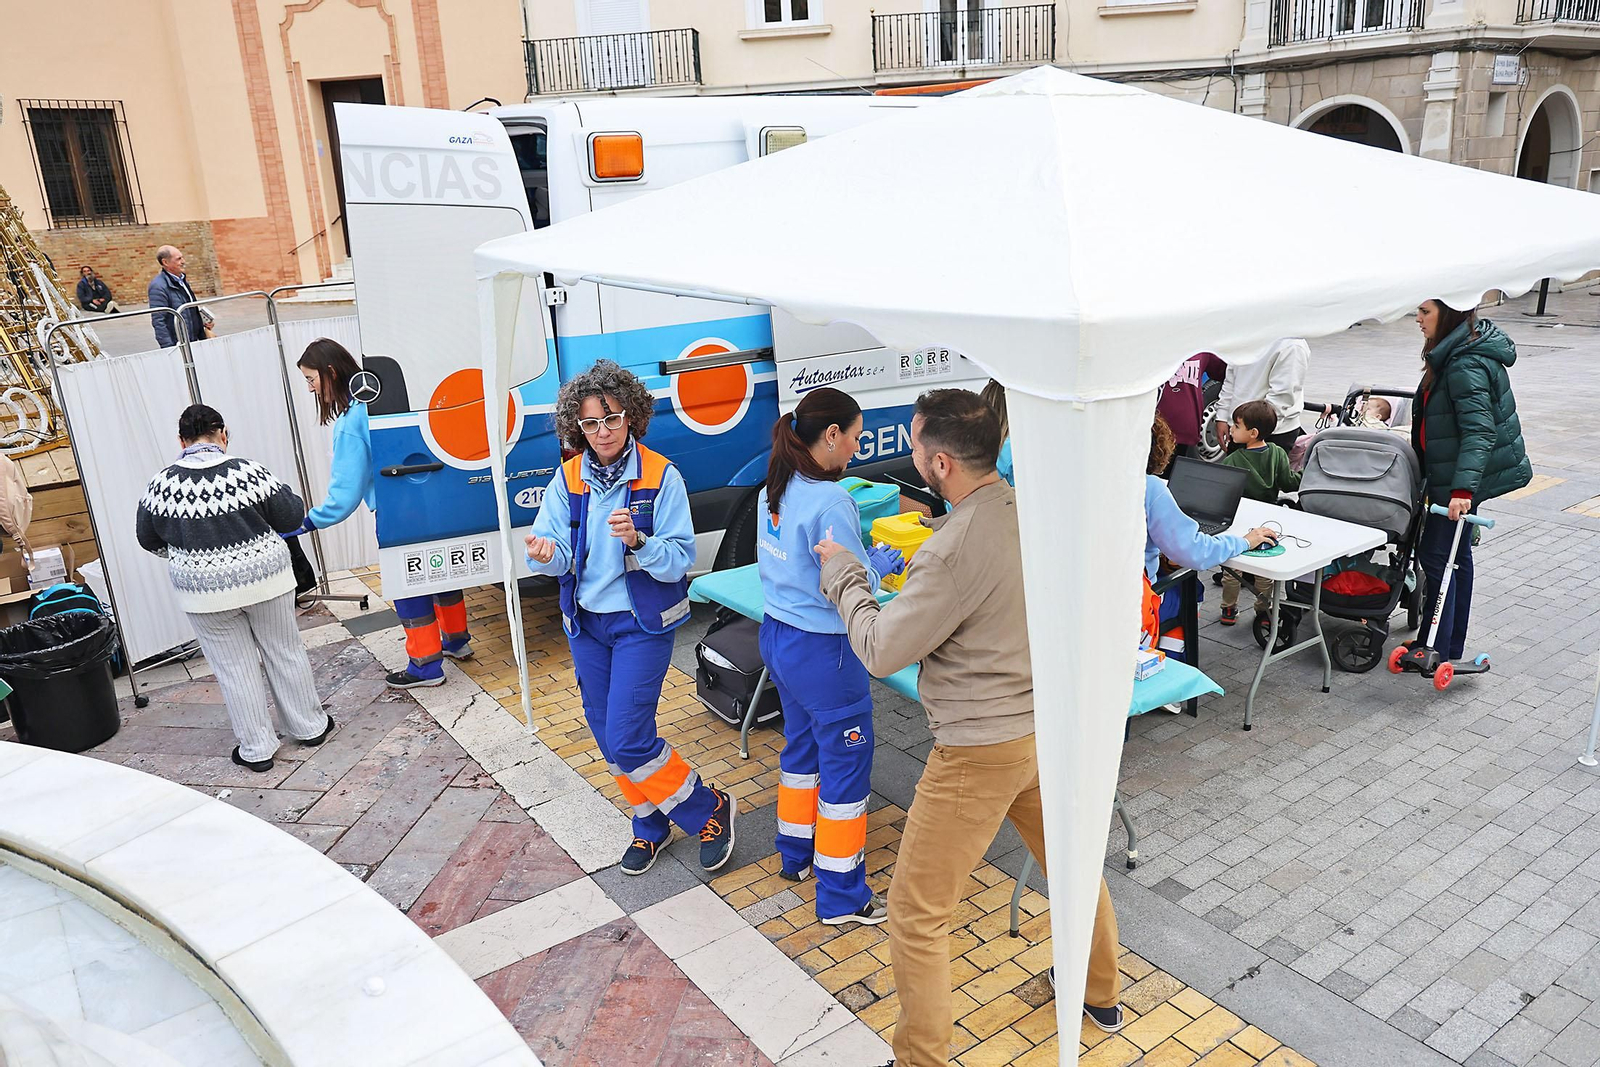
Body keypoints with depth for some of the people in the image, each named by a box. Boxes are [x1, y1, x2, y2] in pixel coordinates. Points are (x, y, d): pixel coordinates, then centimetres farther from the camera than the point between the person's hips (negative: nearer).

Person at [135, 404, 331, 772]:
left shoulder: (161, 486, -8)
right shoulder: (248, 472, -13)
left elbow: (149, 540, 5)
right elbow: (292, 515, -4)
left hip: (206, 591, 0)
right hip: (265, 578, 0)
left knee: (235, 668, 10)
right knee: (285, 652, 16)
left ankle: (256, 749, 18)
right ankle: (309, 727, 28)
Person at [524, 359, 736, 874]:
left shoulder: (661, 477, -13)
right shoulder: (568, 478, -1)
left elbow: (679, 560, -16)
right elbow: (558, 556, -5)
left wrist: (637, 541, -34)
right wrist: (545, 555, -28)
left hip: (643, 623, -5)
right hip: (586, 621, 5)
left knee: (627, 740, -10)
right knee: (607, 735, 13)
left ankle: (710, 809, 13)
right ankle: (650, 825, 36)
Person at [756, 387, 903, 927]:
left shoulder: (774, 491, 3)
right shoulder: (830, 502, -24)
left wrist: (861, 556, 8)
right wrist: (879, 563, -3)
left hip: (777, 635, 9)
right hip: (823, 653, -9)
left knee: (801, 746, 25)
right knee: (846, 766, 6)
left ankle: (796, 853, 43)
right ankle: (841, 896, 19)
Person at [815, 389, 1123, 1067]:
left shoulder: (952, 552, -28)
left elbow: (881, 651, -18)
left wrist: (844, 574, -4)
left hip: (979, 751, -8)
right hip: (1048, 726, 9)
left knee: (916, 915, 7)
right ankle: (1102, 995, 51)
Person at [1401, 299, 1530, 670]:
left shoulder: (1466, 365, -23)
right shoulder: (1453, 355, 9)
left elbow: (1479, 431, -29)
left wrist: (1462, 489, -36)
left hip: (1461, 480, -10)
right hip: (1456, 477, 10)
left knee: (1435, 555, -4)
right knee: (1456, 556, 15)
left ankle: (1436, 647, 5)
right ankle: (1452, 646, 25)